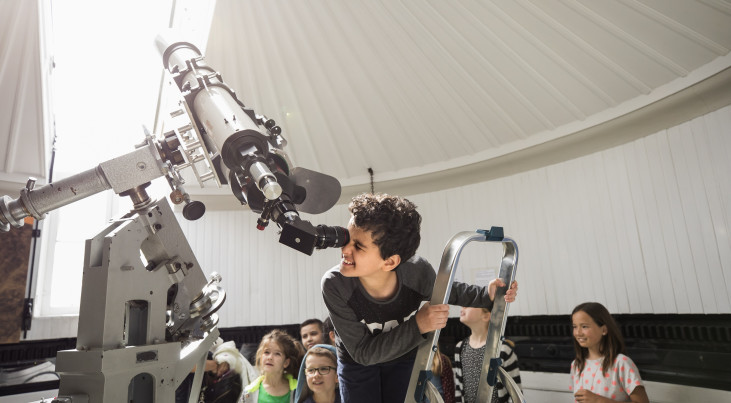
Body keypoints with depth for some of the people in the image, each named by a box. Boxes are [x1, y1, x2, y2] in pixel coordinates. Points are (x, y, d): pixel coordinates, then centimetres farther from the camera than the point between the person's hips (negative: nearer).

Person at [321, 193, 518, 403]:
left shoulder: (418, 272, -32)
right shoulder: (334, 285, -37)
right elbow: (362, 353, -30)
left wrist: (486, 294, -23)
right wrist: (417, 326, -42)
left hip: (404, 357, 1)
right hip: (357, 362, -1)